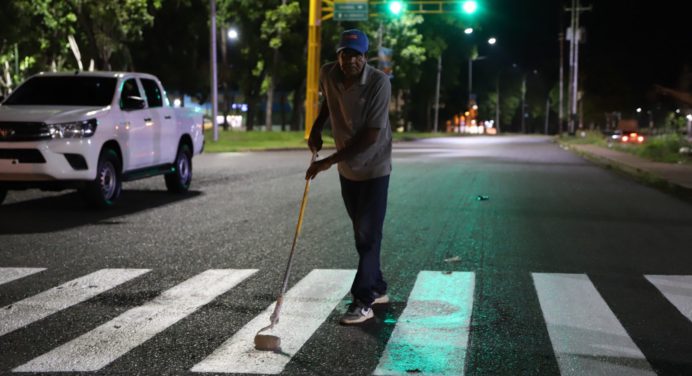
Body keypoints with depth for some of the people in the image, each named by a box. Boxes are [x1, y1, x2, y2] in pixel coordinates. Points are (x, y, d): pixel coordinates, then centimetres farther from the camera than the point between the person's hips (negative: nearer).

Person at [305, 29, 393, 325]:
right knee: (361, 233, 13)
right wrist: (317, 127, 4)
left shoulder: (379, 82, -24)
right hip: (347, 168, 6)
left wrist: (329, 161, -28)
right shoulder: (328, 74, -8)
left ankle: (364, 300, -4)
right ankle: (377, 289, 26)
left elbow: (370, 136, -28)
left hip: (374, 167, -6)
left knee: (368, 234, -8)